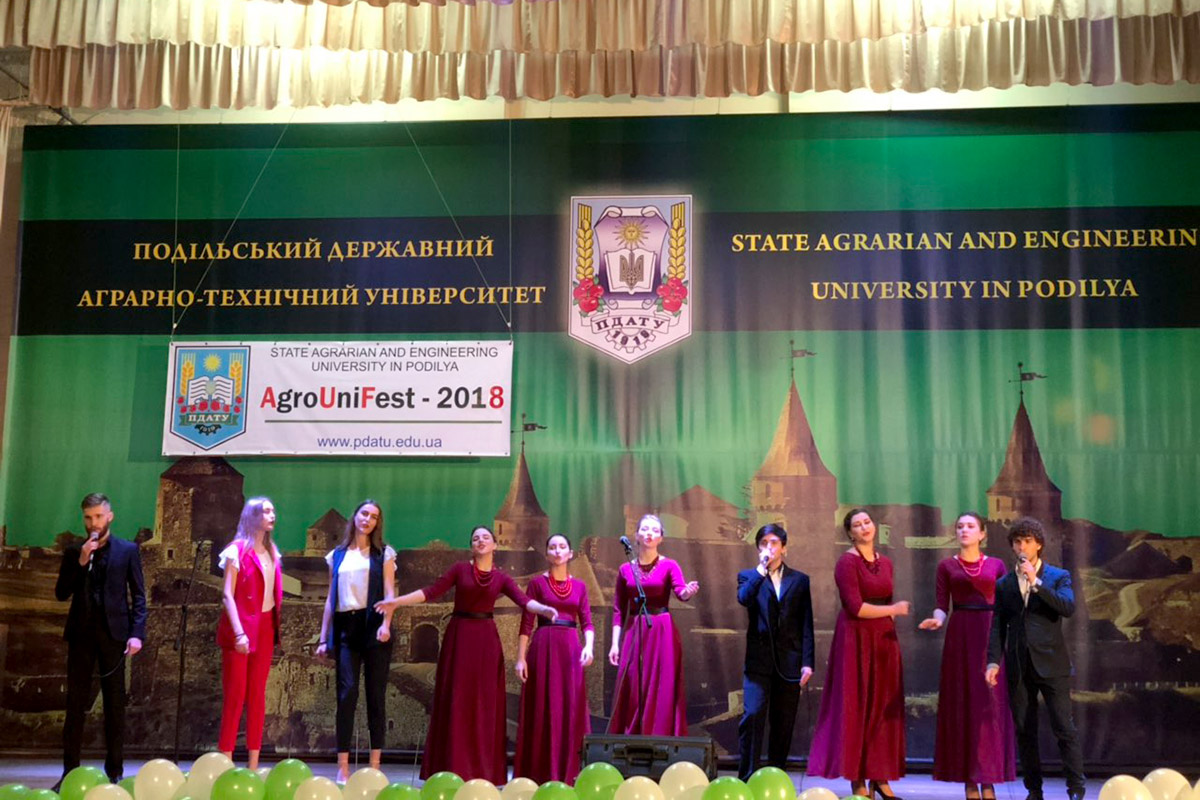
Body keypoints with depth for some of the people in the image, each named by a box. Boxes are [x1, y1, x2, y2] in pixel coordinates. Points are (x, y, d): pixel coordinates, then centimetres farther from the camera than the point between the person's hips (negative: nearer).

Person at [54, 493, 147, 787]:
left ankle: (114, 771, 9)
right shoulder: (73, 552, 10)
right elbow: (61, 593, 4)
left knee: (114, 703, 3)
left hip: (113, 632, -2)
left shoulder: (128, 550, 4)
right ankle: (70, 771, 11)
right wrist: (80, 562, -8)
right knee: (75, 703, 4)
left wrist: (137, 633, -9)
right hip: (81, 633, 2)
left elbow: (138, 595, 1)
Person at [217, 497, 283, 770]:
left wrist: (275, 626, 8)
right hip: (240, 627, -6)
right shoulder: (237, 550, -8)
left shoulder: (272, 551, 12)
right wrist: (238, 632, -21)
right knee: (236, 695, -4)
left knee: (258, 696, 7)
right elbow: (228, 595, -12)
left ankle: (253, 765, 11)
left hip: (265, 627, 6)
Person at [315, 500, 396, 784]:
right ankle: (343, 767, -5)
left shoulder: (383, 553, 8)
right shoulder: (337, 555, 14)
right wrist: (323, 637, 9)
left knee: (376, 694, 0)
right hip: (345, 627, 1)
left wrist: (386, 624, -18)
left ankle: (374, 765, 6)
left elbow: (390, 593, -1)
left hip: (373, 625, -1)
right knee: (347, 692, -8)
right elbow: (330, 599, 15)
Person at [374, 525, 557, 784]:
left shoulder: (501, 578, 6)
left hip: (485, 640, 1)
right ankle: (454, 767, 5)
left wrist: (545, 609, -29)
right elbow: (432, 591, -4)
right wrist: (397, 601, -15)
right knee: (456, 701, -1)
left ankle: (482, 768, 9)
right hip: (459, 637, -1)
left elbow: (523, 600, -9)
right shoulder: (460, 569, 3)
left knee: (485, 702, 2)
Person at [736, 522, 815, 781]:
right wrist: (762, 570, -14)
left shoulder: (800, 580, 11)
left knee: (783, 724, 5)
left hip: (789, 660, 2)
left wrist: (807, 662, 0)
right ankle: (746, 778, -6)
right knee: (752, 715, -12)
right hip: (758, 659, -1)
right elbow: (743, 598, -14)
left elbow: (806, 624, 7)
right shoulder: (748, 576, 9)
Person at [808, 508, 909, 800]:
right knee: (856, 706, -1)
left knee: (883, 707, 6)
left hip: (884, 640, 6)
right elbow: (856, 608, -16)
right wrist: (894, 609, -8)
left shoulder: (885, 562, 12)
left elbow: (885, 605, 16)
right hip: (856, 640, -6)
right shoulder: (847, 563, -9)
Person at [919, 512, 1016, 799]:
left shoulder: (996, 565, 10)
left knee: (990, 705, -1)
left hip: (990, 636, 1)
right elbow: (942, 605, 2)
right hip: (959, 636, 0)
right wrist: (937, 620, -19)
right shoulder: (946, 566, 8)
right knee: (962, 704, 0)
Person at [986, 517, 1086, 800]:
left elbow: (1068, 607, -13)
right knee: (1024, 732, 5)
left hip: (1051, 664, -3)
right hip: (1018, 667, 3)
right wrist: (993, 661, -3)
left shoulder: (1058, 576, 5)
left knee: (1064, 729, -4)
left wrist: (1036, 583, -18)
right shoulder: (1003, 584, 12)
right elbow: (998, 626, 8)